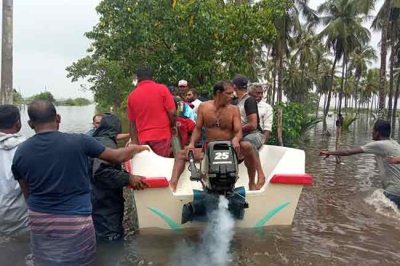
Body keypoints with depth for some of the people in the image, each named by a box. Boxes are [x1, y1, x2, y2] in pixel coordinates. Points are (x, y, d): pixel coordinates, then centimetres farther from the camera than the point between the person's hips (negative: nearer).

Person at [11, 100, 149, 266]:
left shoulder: (20, 152, -5)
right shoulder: (78, 142, -16)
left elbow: (27, 193, 5)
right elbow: (118, 157, -5)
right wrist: (140, 148, 14)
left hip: (39, 221, 4)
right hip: (75, 220, -3)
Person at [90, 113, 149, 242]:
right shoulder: (107, 143, -16)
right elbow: (100, 172, -30)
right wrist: (128, 178, -31)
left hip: (99, 204, 10)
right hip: (106, 207, -10)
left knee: (100, 240, 19)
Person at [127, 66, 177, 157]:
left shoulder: (132, 95, 6)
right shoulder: (162, 89, -3)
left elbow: (132, 122, 11)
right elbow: (172, 112, -8)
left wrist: (134, 142, 16)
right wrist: (173, 126, 11)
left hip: (143, 138, 3)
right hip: (162, 135, -3)